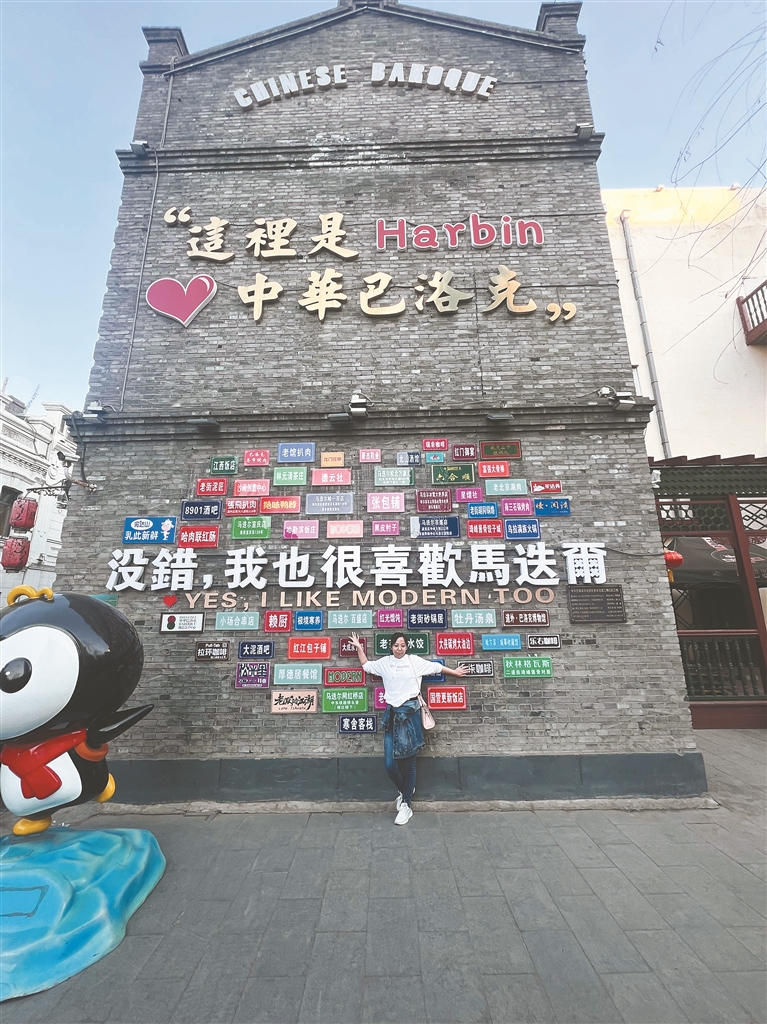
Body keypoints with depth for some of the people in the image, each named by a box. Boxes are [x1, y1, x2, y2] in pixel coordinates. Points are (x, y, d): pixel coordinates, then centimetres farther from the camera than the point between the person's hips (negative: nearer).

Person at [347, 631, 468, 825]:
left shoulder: (415, 661, 1)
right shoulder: (384, 663, 9)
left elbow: (437, 667, 11)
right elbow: (366, 665, 23)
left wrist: (455, 672, 17)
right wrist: (359, 647, 17)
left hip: (410, 712, -3)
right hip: (392, 713, 3)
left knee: (409, 761, 4)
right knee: (390, 763, 1)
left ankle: (406, 804, 20)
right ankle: (405, 790, 31)